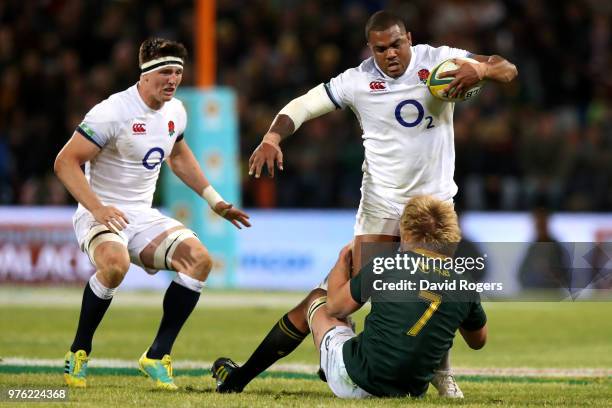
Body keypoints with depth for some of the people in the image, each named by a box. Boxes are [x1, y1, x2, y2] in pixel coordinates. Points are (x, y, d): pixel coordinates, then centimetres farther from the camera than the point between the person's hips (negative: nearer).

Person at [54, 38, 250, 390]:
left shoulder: (175, 112, 6)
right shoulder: (112, 113, -17)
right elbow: (66, 162, -18)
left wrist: (216, 202, 23)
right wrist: (97, 209, -29)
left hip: (143, 217, 7)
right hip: (101, 216, -7)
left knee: (200, 259, -16)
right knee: (115, 263, -38)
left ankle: (157, 356, -8)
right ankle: (78, 354, -16)